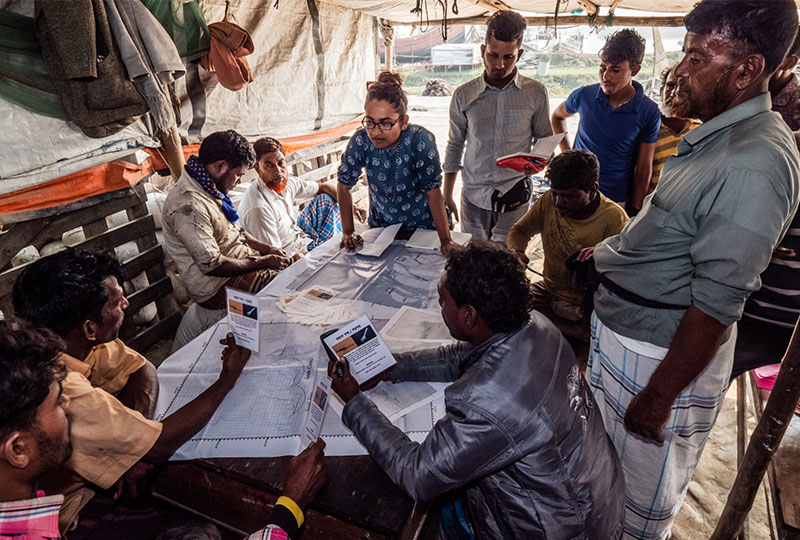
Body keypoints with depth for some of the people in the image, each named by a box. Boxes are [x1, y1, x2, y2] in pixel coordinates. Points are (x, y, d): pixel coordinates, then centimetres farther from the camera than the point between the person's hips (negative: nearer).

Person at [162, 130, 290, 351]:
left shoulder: (208, 190, 6)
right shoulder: (188, 206, -25)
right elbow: (212, 265, -26)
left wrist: (267, 249, 3)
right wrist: (261, 262, -16)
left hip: (241, 262, 10)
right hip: (217, 286, -10)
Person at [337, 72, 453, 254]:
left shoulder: (420, 140, -26)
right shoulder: (361, 141, -19)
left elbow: (433, 191, -26)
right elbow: (344, 186, -7)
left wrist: (446, 241, -29)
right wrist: (348, 232, -9)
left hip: (425, 227, -2)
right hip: (381, 226, 2)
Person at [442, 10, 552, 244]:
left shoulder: (536, 93, 0)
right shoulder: (463, 95, 2)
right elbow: (455, 146, 9)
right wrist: (446, 196, 8)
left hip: (514, 195, -1)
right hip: (473, 196, 1)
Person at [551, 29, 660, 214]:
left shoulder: (649, 112, -8)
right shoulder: (584, 96, -4)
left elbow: (643, 169, -4)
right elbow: (557, 116, 18)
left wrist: (634, 212, -6)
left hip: (618, 202, -1)